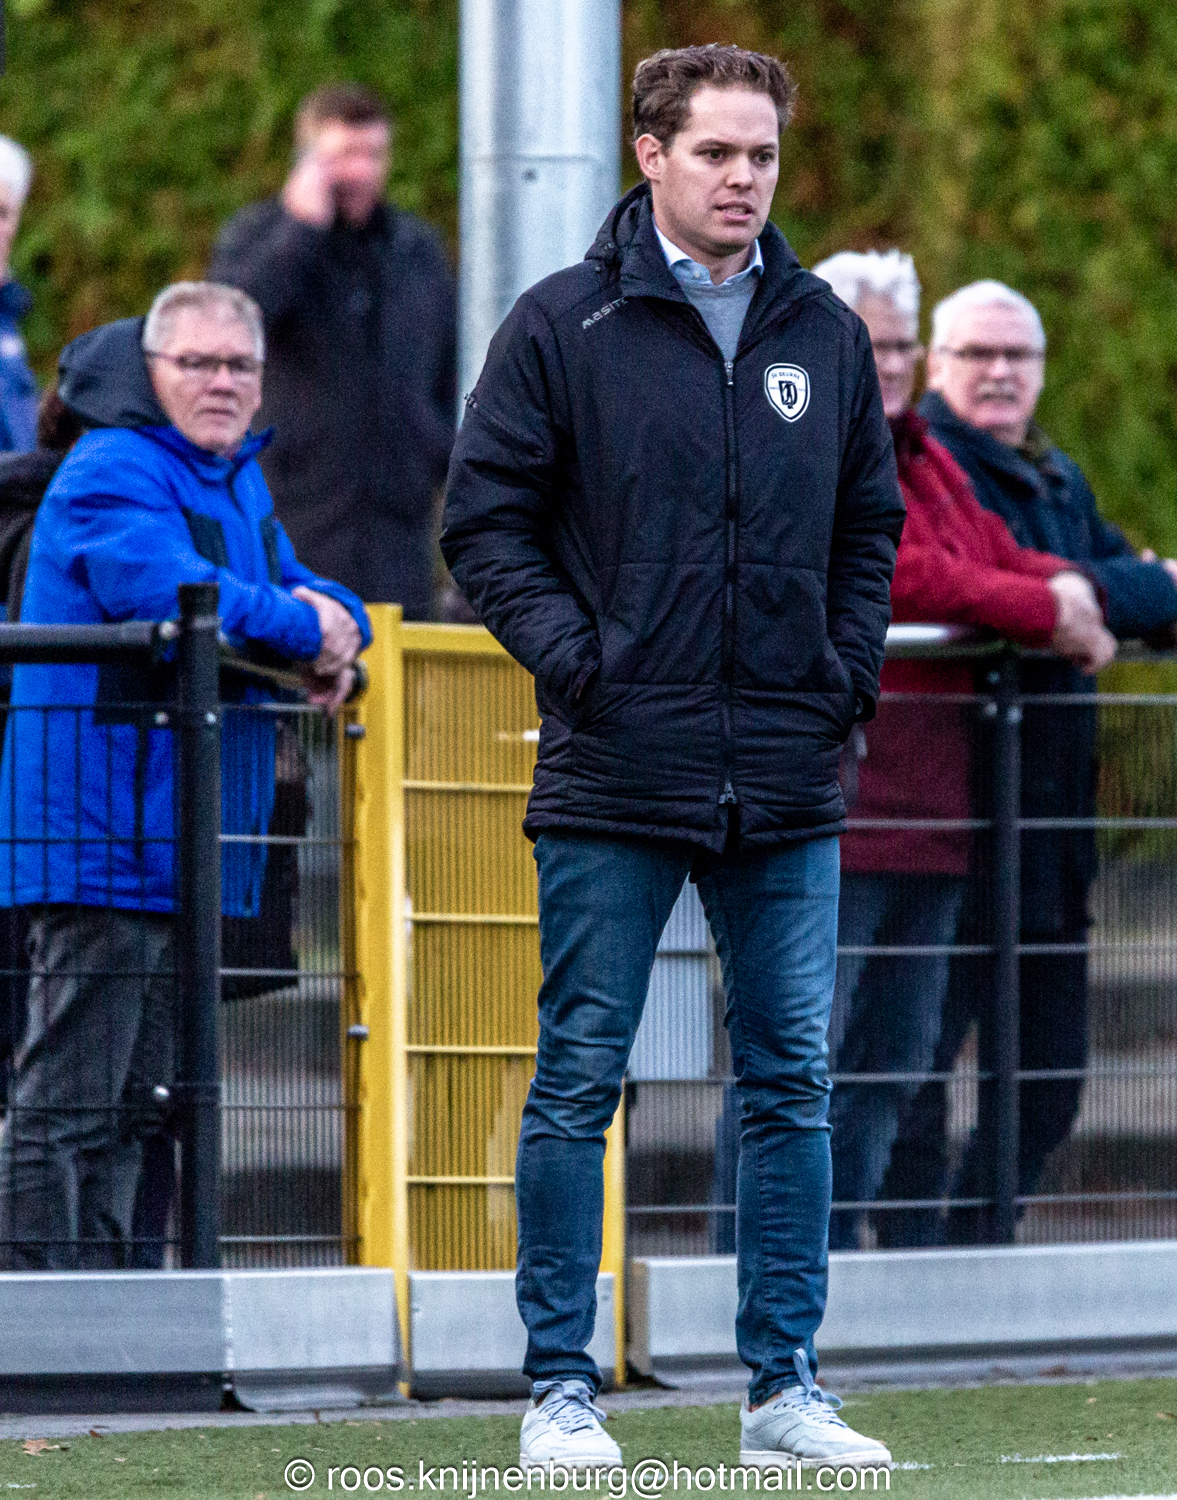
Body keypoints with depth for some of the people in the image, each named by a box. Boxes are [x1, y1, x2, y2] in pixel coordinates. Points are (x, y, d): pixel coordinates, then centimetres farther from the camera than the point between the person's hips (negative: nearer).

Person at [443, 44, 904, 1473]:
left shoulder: (826, 334, 10)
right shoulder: (562, 325, -2)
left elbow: (870, 520, 21)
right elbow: (485, 520, 0)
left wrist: (847, 667, 7)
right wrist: (573, 656, -10)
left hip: (787, 780, 4)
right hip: (616, 773, -4)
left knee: (790, 1085, 6)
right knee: (578, 1084, -1)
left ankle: (784, 1386, 12)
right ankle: (560, 1386, 5)